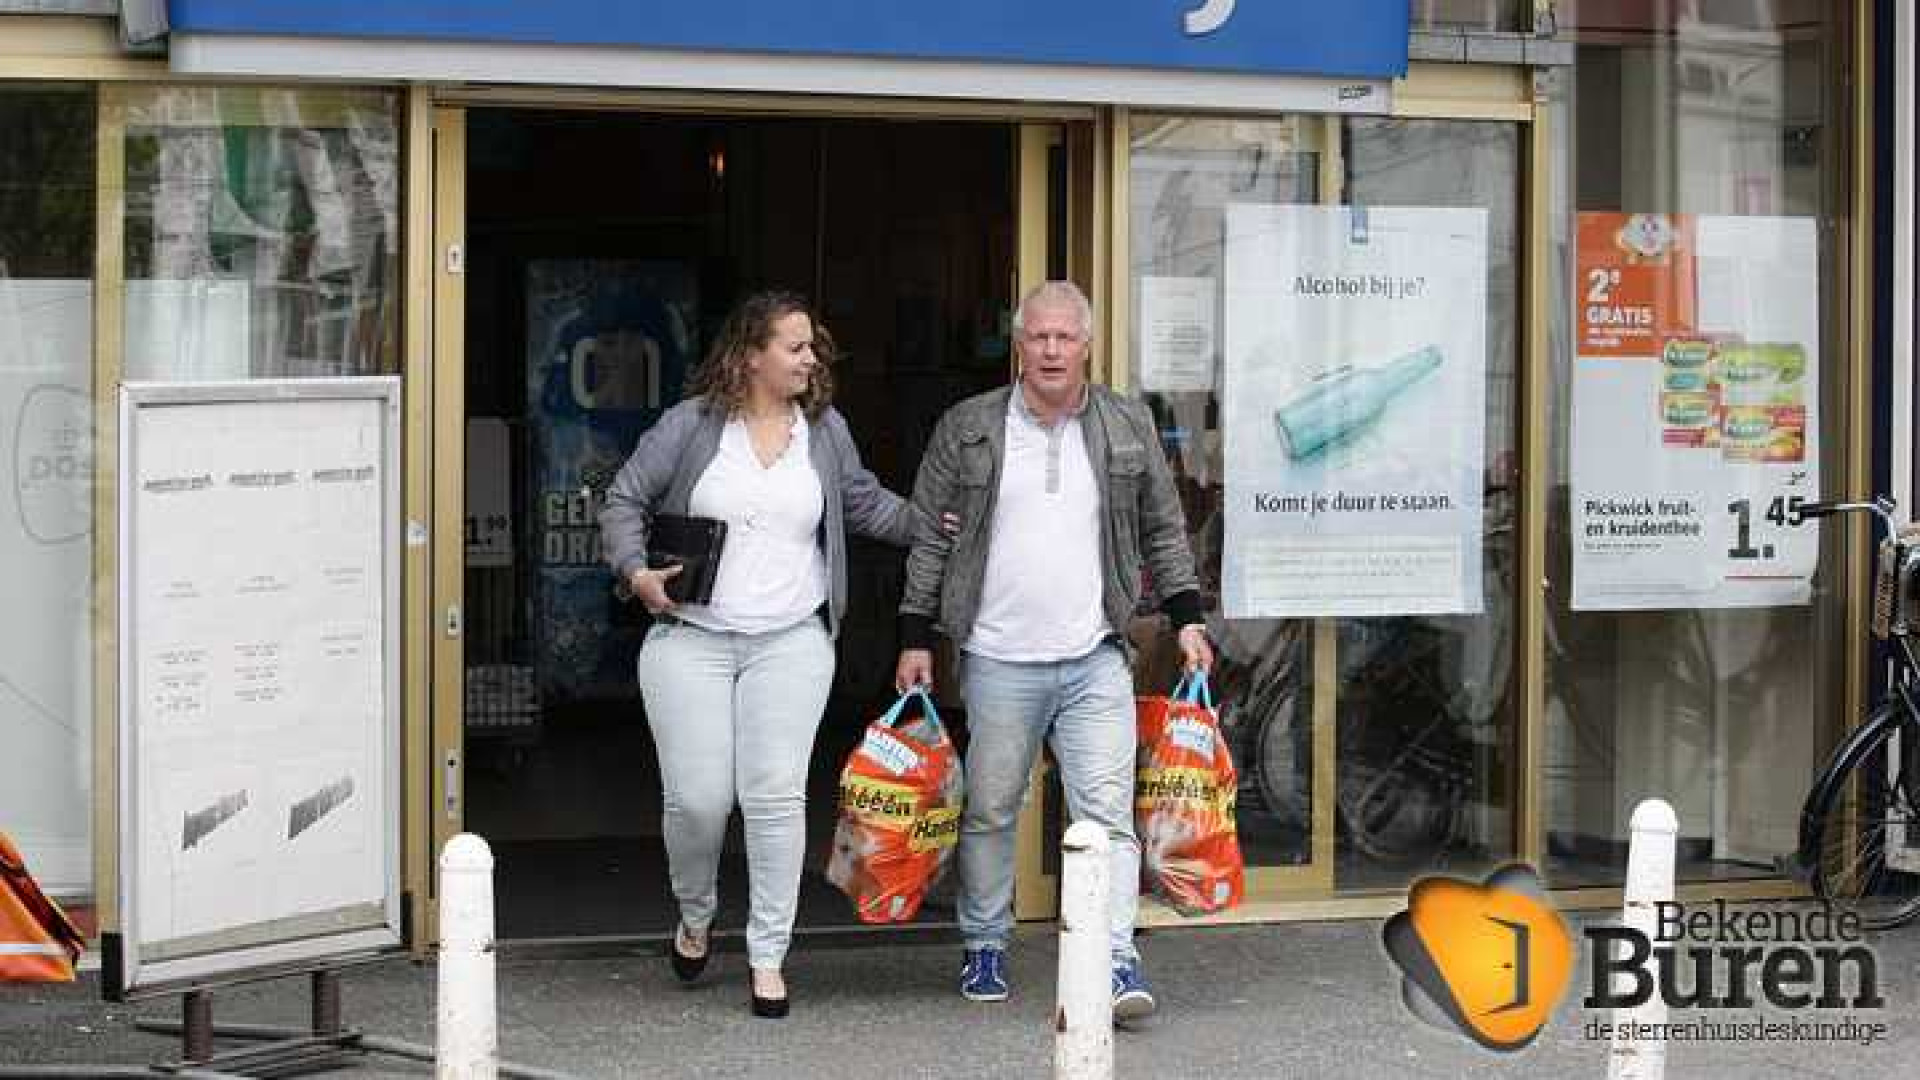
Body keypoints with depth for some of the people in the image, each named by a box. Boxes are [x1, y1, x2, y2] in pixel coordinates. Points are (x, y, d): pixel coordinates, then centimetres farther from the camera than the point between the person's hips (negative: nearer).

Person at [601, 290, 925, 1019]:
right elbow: (625, 501, 4)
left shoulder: (824, 429, 8)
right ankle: (694, 918, 27)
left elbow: (862, 502, 23)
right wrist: (635, 570, -10)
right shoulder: (692, 425, -1)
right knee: (697, 798, -3)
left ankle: (768, 957, 2)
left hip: (791, 643, 2)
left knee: (777, 794, -7)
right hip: (690, 638, -2)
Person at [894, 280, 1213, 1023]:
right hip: (997, 662, 0)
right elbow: (930, 538, 6)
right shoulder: (967, 430, 2)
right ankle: (985, 947, 25)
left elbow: (1163, 531, 15)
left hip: (1095, 661, 0)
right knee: (990, 811, 9)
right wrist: (915, 638, 3)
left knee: (1107, 811, -8)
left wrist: (1186, 618, 8)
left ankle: (1116, 961, -10)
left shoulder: (1129, 427, 7)